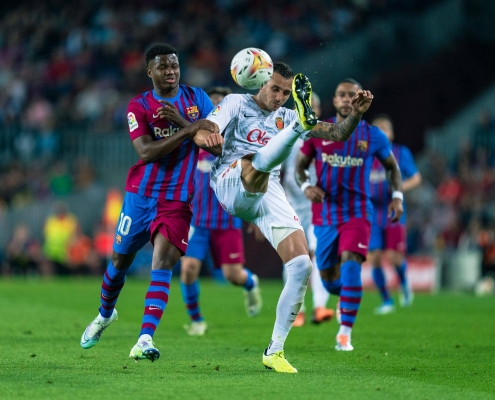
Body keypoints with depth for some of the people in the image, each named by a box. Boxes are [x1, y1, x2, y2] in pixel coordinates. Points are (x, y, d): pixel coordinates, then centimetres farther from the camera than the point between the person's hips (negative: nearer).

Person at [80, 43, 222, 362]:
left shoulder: (197, 98, 2)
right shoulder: (139, 106, -5)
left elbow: (218, 141, -5)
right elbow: (146, 152, -19)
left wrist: (181, 121, -18)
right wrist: (190, 130, -27)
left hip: (178, 198, -1)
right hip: (142, 193, 1)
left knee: (163, 261, -17)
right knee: (120, 260, 12)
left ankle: (145, 340, -24)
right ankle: (105, 314, 42)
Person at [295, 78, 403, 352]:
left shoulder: (373, 136, 0)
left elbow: (392, 166, 14)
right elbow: (300, 165, 8)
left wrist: (397, 196, 0)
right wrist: (305, 186, -13)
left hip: (357, 213, -2)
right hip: (324, 214, 2)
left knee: (350, 267, -22)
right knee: (327, 277, 10)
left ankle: (345, 334, -16)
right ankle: (345, 299, 47)